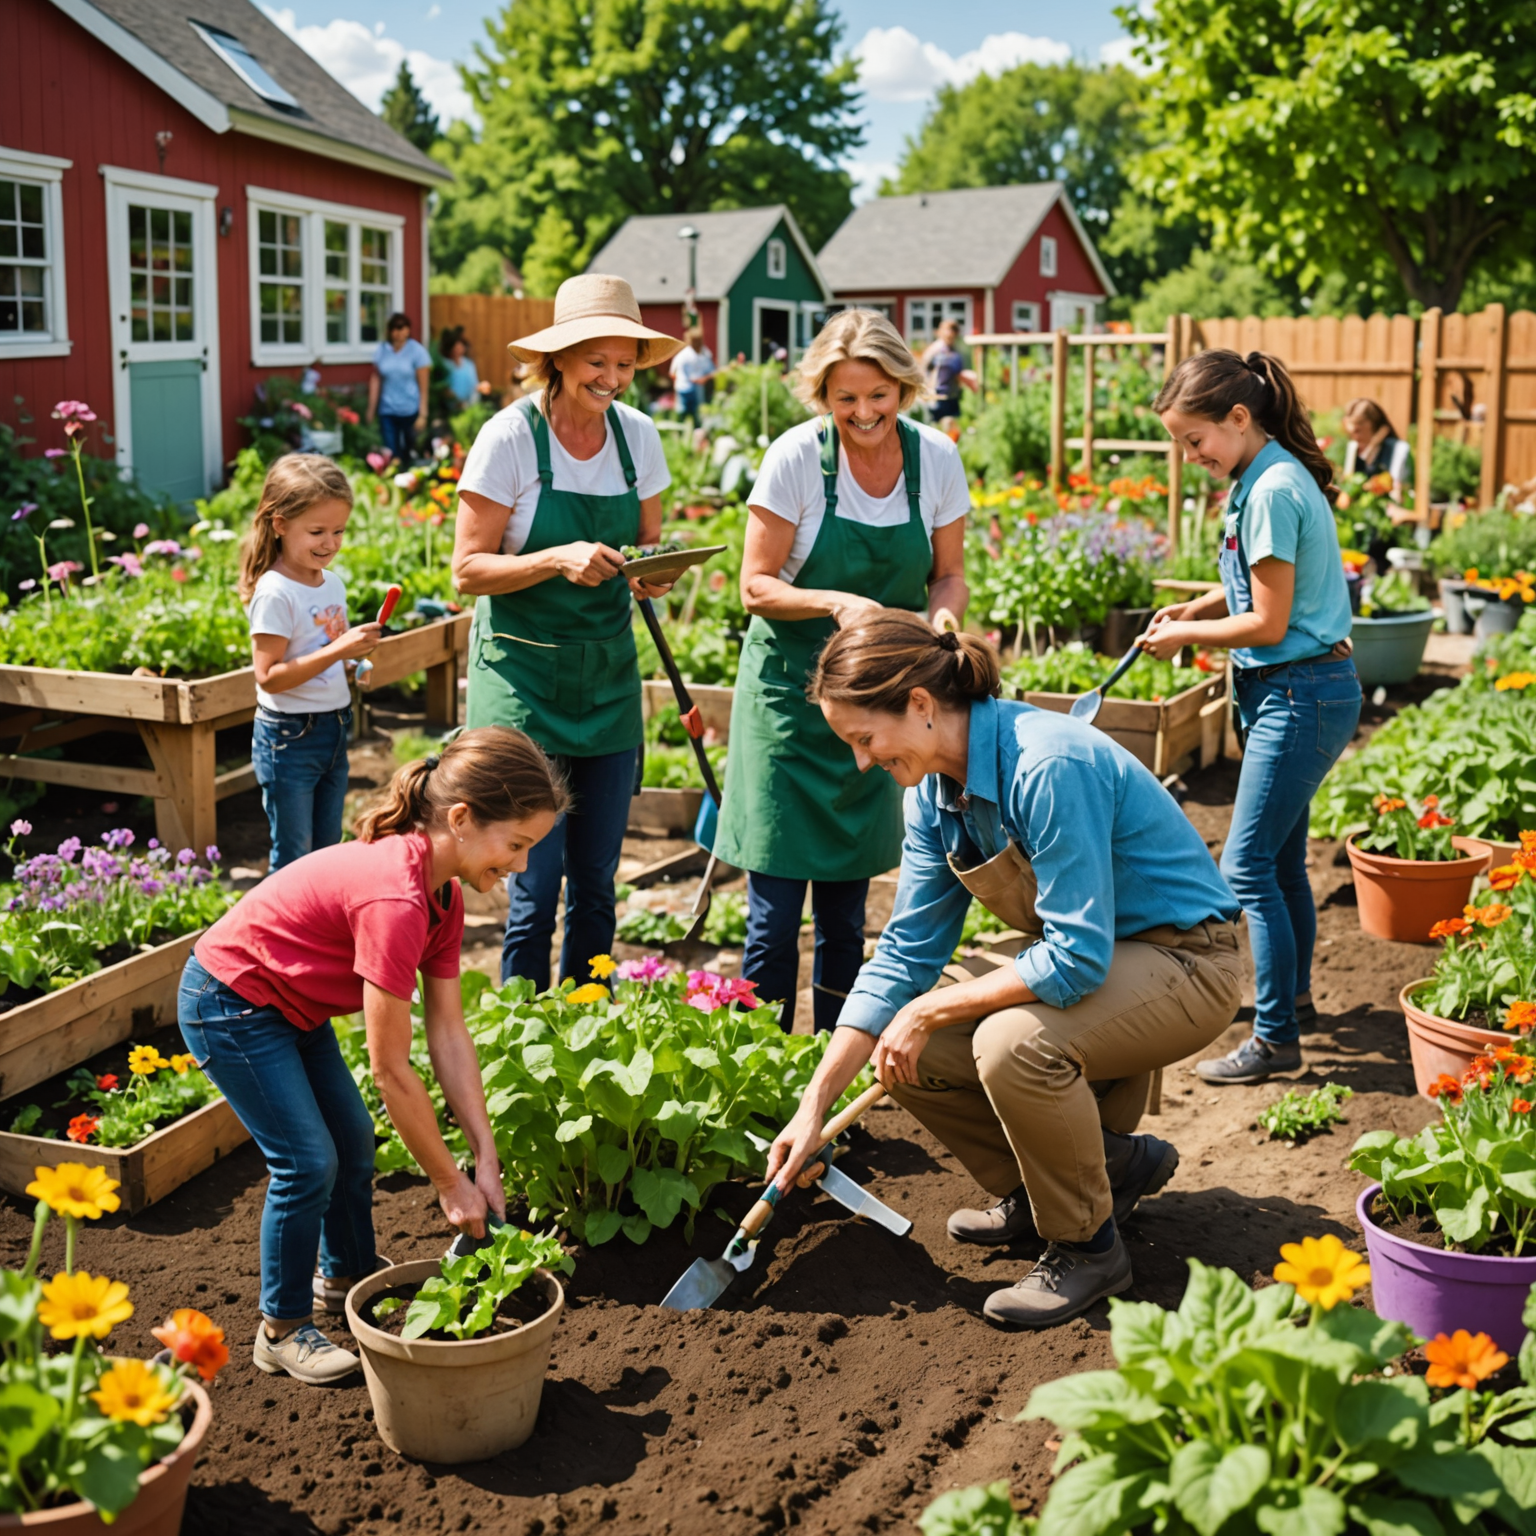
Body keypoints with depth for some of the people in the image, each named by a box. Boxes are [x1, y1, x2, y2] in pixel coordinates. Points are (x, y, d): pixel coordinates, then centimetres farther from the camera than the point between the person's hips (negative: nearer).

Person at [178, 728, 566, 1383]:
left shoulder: (443, 892, -7)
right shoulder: (395, 899, -36)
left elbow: (449, 1035, -5)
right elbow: (392, 1069, -30)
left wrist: (486, 1160, -8)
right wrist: (450, 1183, -20)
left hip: (291, 1004, 9)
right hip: (229, 1004, -9)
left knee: (354, 1140, 15)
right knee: (308, 1162, -8)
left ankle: (347, 1277, 39)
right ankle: (282, 1331, 11)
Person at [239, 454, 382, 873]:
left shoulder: (332, 583, 6)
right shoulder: (274, 594, -18)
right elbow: (269, 677, -23)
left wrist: (358, 650, -2)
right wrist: (337, 651, -28)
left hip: (335, 729, 7)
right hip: (290, 738, -7)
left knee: (328, 853, 16)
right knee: (294, 861, 2)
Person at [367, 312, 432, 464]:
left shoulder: (417, 351, -4)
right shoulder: (381, 350, 5)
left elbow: (423, 386, -5)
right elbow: (376, 380, 8)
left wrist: (422, 415, -9)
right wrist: (371, 409, 5)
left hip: (410, 410, -2)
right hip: (387, 411, 2)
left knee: (409, 451, 6)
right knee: (390, 452, -1)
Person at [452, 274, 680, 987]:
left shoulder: (637, 434, 3)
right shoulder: (510, 436, -11)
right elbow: (468, 569, -10)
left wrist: (653, 576, -10)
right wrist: (558, 559, -25)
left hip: (607, 675, 5)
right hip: (524, 677, -4)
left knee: (597, 880, 10)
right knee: (536, 882, -4)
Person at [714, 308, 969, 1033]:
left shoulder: (935, 457, -4)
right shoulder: (795, 458, -13)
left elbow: (948, 575, 6)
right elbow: (756, 586, -10)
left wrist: (940, 617, -16)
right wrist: (837, 603, -27)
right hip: (790, 691, -3)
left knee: (847, 903, 11)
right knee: (776, 905, -5)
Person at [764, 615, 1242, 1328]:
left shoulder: (1048, 767, -30)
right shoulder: (935, 789, -3)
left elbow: (1077, 960, -32)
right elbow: (905, 953, 2)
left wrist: (931, 1009, -22)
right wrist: (815, 1107, -2)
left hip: (1184, 963, -8)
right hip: (1084, 955, 9)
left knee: (1013, 1042, -33)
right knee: (909, 1054, -4)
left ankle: (1087, 1246, -8)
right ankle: (1106, 1161, 15)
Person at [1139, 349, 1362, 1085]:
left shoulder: (1272, 491, -20)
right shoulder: (1269, 478, 10)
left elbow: (1268, 622, -19)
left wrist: (1186, 635, -6)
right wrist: (1195, 609, 6)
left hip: (1301, 697, -10)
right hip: (1295, 693, 10)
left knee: (1248, 866, -7)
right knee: (1281, 856, 20)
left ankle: (1275, 1038, 0)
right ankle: (1294, 993, 36)